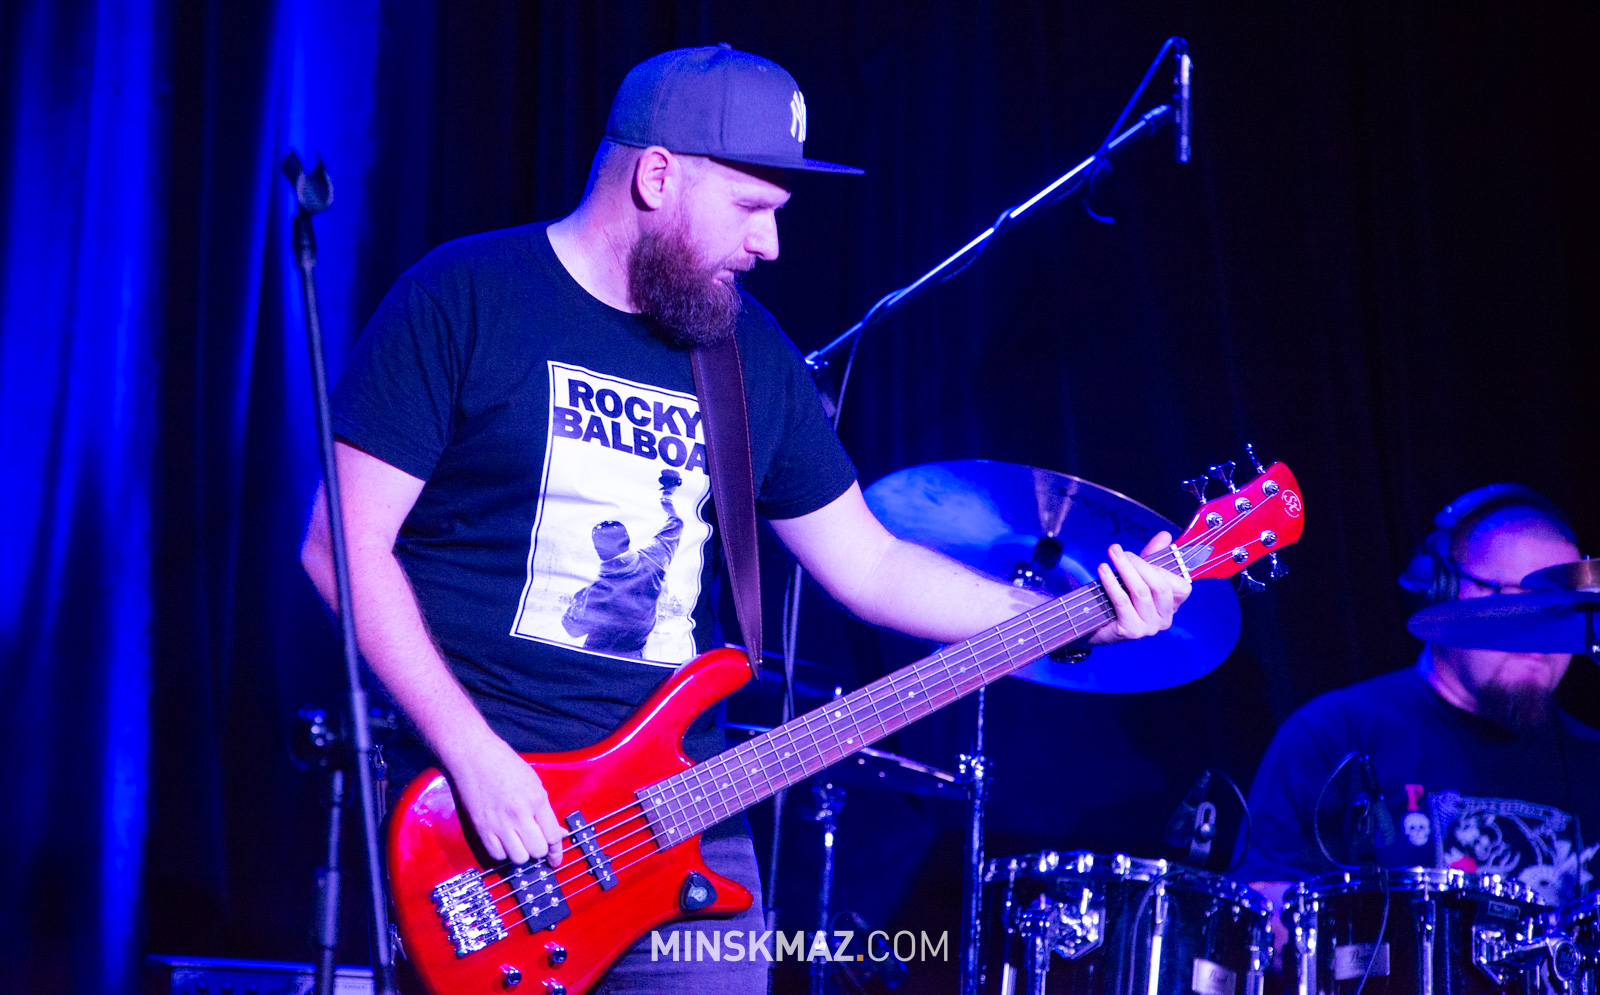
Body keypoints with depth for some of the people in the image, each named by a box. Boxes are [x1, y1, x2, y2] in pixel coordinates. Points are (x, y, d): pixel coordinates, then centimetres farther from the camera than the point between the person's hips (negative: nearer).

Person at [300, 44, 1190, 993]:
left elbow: (866, 563, 14)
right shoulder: (462, 300, -6)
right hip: (480, 802, -5)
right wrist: (473, 757, -17)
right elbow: (348, 542, -10)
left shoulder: (751, 348, 10)